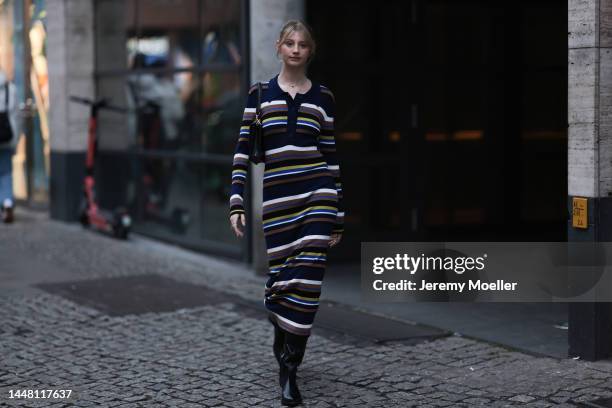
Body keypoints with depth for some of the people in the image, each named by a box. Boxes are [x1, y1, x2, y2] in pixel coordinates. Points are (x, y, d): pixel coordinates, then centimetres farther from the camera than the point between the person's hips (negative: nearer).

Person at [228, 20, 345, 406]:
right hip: (277, 198, 0)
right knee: (281, 278, 3)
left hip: (317, 193, 0)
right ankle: (282, 337, 35)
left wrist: (338, 216, 7)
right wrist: (237, 203, -5)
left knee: (307, 279, -10)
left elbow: (331, 155, 9)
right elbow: (243, 150, 4)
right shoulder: (260, 93, 7)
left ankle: (289, 368, -2)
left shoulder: (323, 96, 8)